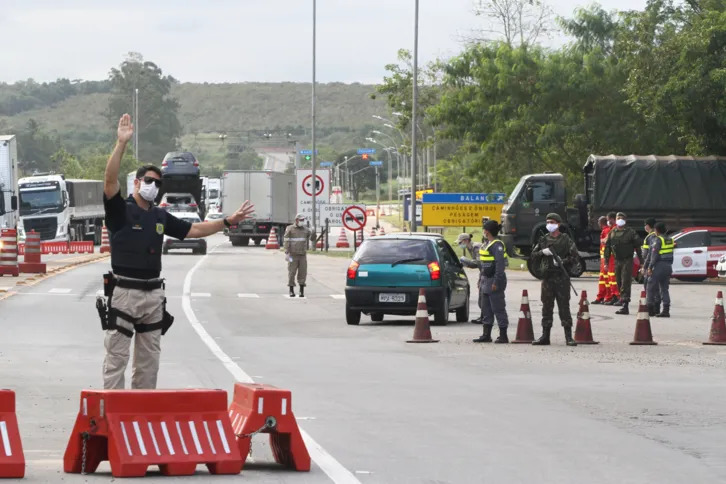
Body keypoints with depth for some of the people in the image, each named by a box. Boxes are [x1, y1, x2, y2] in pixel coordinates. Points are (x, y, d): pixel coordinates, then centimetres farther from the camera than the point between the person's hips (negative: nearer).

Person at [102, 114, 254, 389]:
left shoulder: (160, 217, 15)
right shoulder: (121, 210, -5)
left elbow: (193, 230, 22)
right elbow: (110, 180, -20)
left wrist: (228, 221, 16)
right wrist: (121, 144, -30)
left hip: (153, 294, 7)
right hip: (124, 292, -7)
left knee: (149, 359, 11)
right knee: (116, 356, -5)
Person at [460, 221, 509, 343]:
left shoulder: (497, 245, -16)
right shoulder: (487, 244, 15)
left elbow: (500, 264, -22)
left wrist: (496, 282, -24)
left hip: (494, 281, -10)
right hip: (486, 280, 10)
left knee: (498, 309, -5)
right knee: (486, 309, 13)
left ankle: (503, 336, -1)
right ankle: (486, 335, 18)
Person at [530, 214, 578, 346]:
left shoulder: (565, 240, 2)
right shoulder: (543, 240, 14)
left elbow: (574, 256, -3)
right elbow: (533, 256, 13)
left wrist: (563, 262, -17)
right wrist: (542, 252, -6)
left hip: (562, 277, -4)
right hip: (547, 277, 4)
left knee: (564, 306, -5)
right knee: (547, 307, 7)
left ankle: (568, 336, -2)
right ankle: (545, 336, 12)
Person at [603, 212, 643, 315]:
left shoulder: (630, 232, -2)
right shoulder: (612, 233, 10)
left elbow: (638, 247, 0)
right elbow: (607, 248, 13)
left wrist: (641, 262, -2)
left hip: (627, 261, -5)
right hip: (617, 261, 5)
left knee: (625, 284, -12)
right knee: (619, 283, 8)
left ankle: (625, 306, -16)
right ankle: (624, 303, 16)